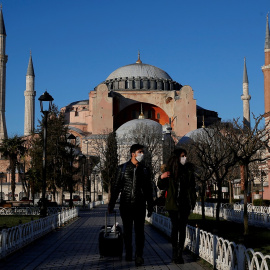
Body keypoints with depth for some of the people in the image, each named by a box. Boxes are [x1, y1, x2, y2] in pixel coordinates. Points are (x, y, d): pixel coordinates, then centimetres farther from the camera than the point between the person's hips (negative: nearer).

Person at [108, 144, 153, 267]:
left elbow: (149, 189, 14)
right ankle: (128, 253, 23)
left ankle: (139, 256, -4)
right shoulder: (123, 168, 3)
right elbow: (116, 186, 5)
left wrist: (150, 206, 12)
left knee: (139, 231, -5)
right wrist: (111, 203, 2)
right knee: (127, 230, 8)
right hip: (126, 205, 0)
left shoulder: (144, 170, 9)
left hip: (140, 205, 1)